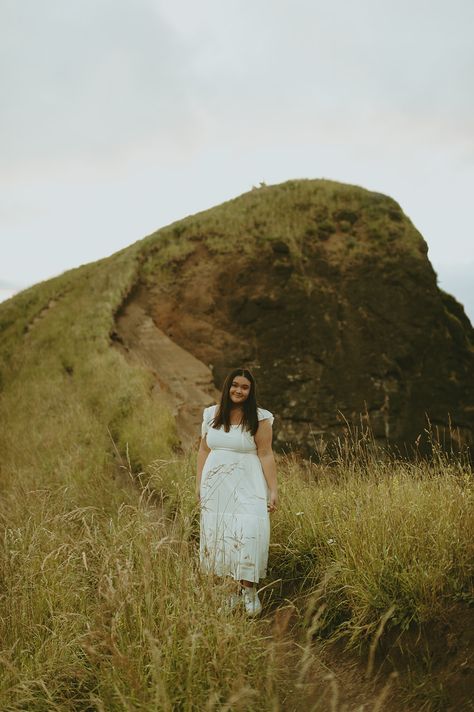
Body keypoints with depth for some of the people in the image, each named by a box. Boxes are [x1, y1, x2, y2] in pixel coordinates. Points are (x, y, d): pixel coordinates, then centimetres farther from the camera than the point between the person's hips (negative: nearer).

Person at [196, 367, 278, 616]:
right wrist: (199, 483, 10)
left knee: (248, 533, -13)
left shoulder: (259, 419, -4)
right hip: (216, 485, 4)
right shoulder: (211, 415, 6)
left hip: (247, 486, -4)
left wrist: (273, 490, -8)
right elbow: (204, 450, 12)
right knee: (218, 534, 4)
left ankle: (249, 588, 3)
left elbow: (266, 455, -5)